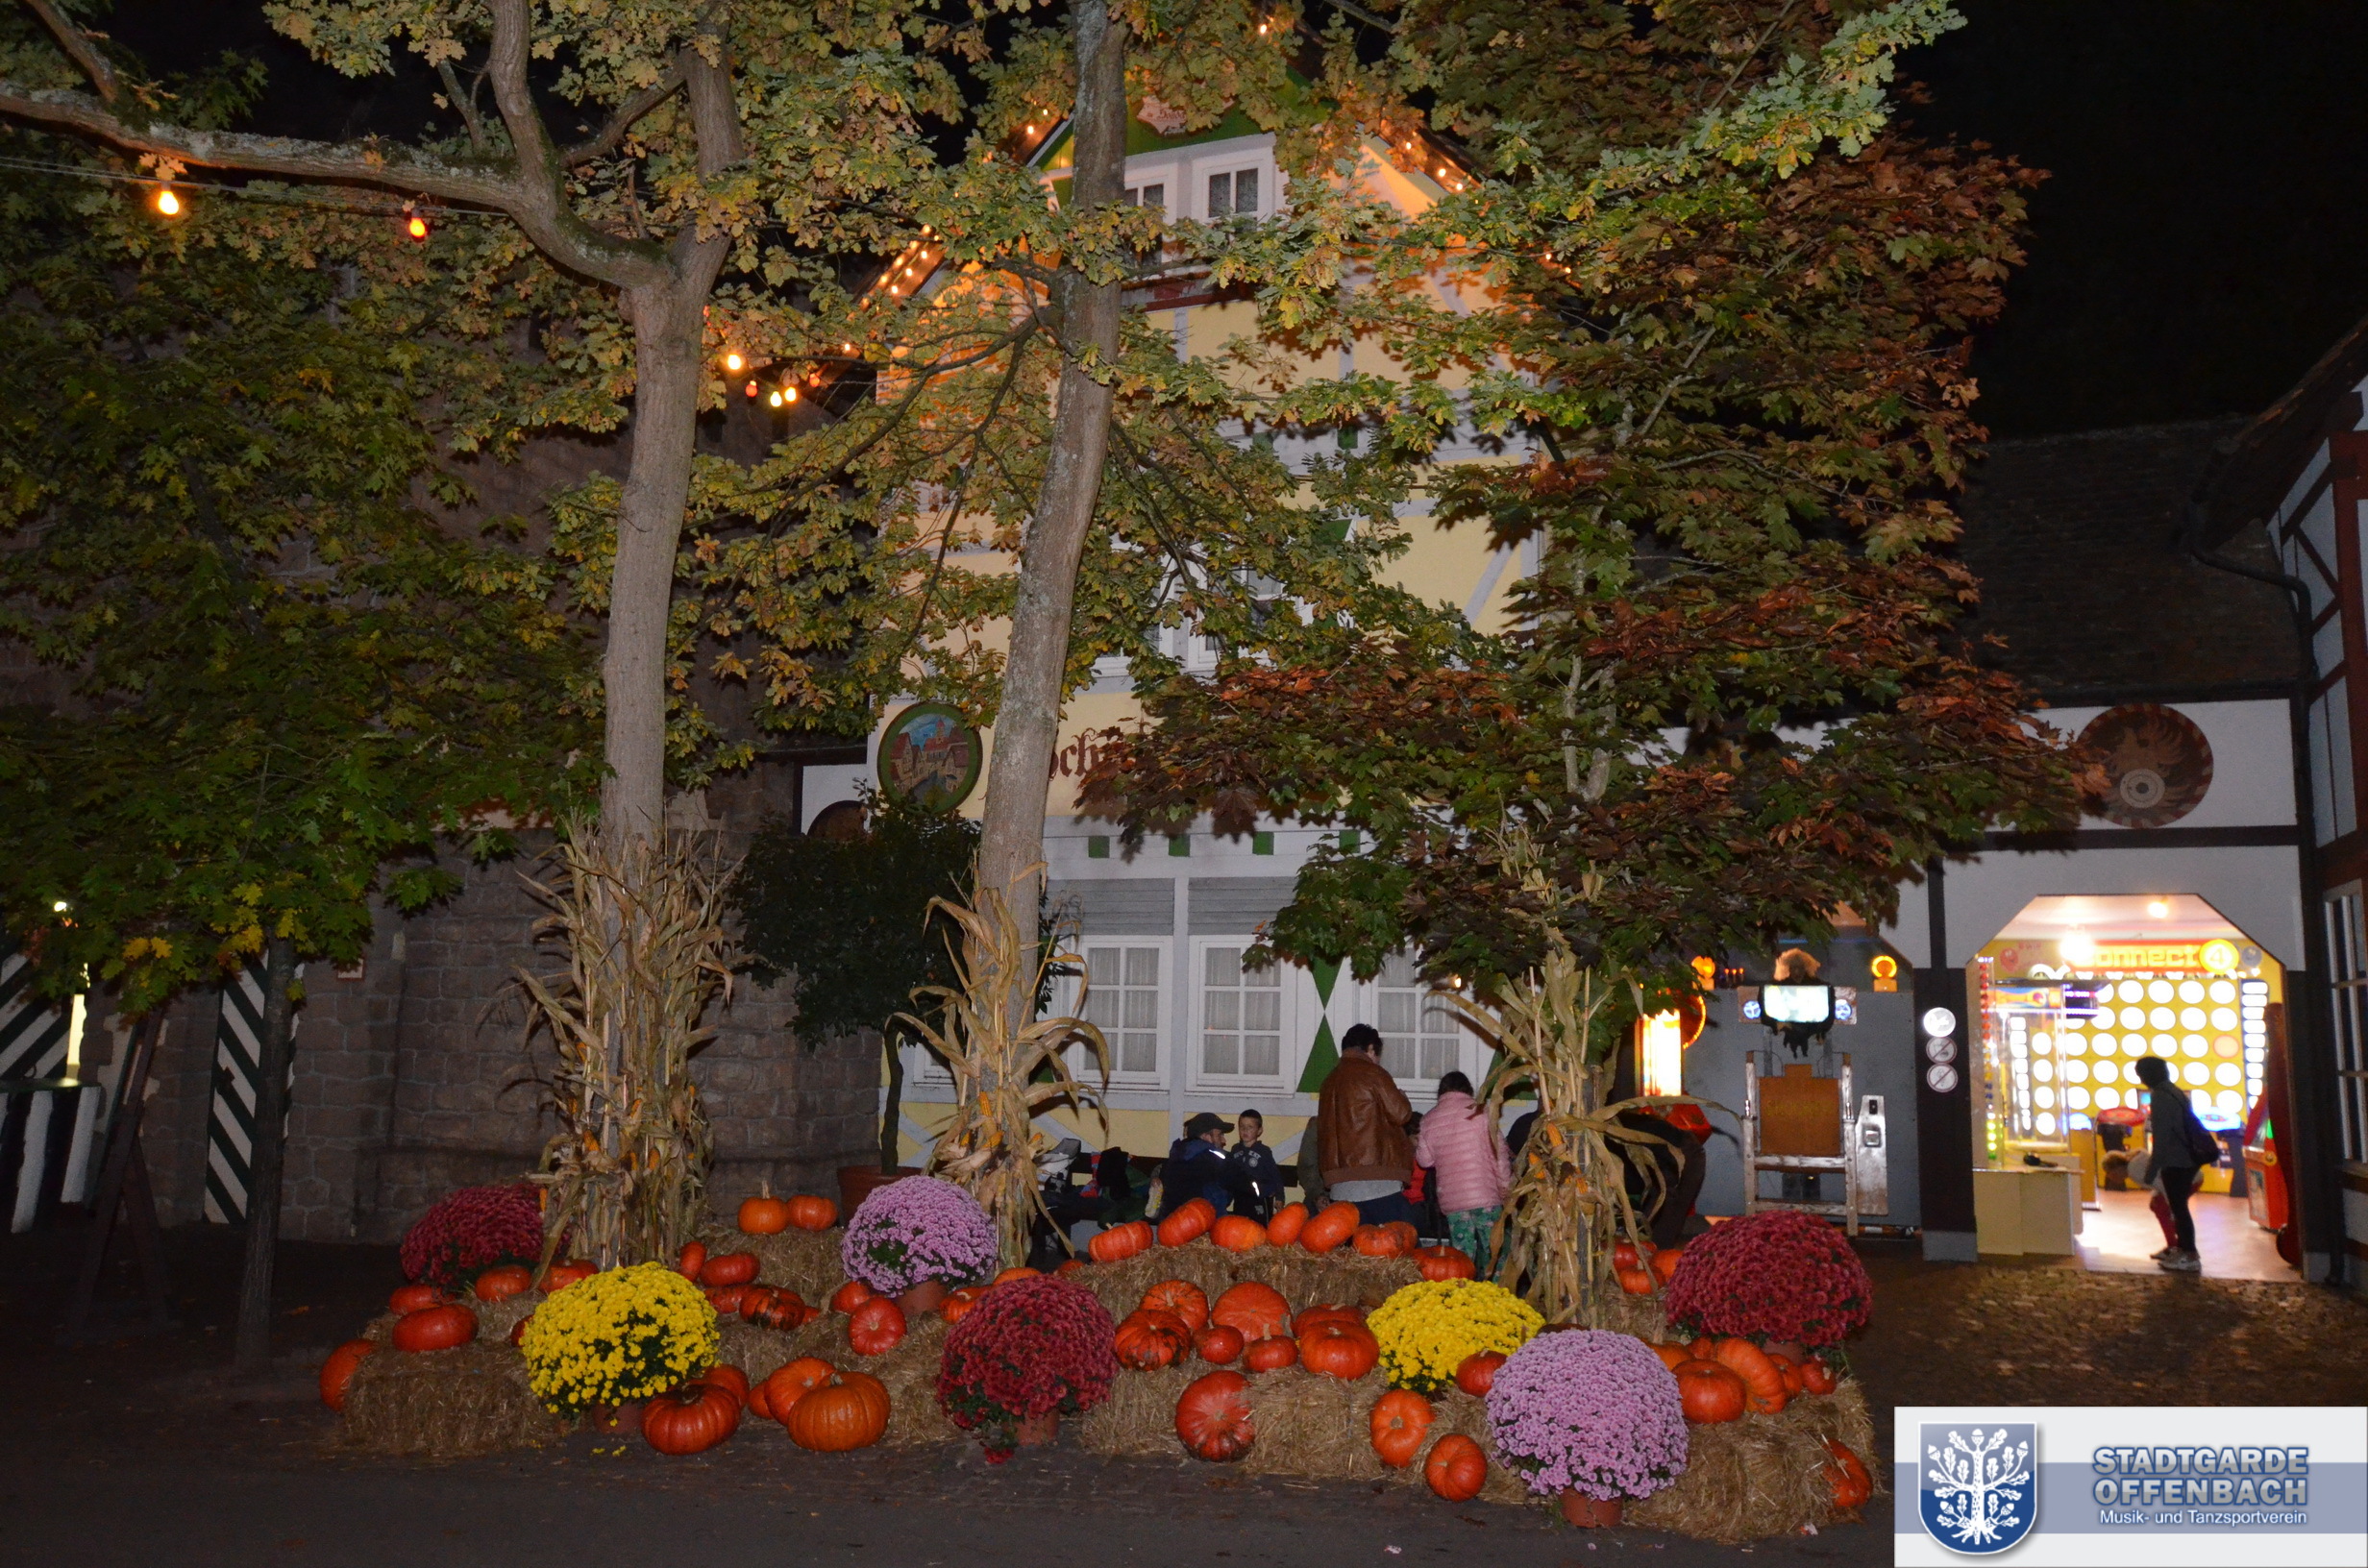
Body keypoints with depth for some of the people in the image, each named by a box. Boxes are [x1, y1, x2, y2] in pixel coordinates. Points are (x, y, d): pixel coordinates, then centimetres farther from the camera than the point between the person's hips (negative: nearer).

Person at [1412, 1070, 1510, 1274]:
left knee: (1462, 1257, 7)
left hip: (1451, 1200, 3)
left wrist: (1416, 1144, 33)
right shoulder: (1480, 1111, 0)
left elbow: (1425, 1159, 12)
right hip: (1485, 1195, -3)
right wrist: (1506, 1188, 3)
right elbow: (1498, 1152, -3)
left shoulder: (1429, 1120, 9)